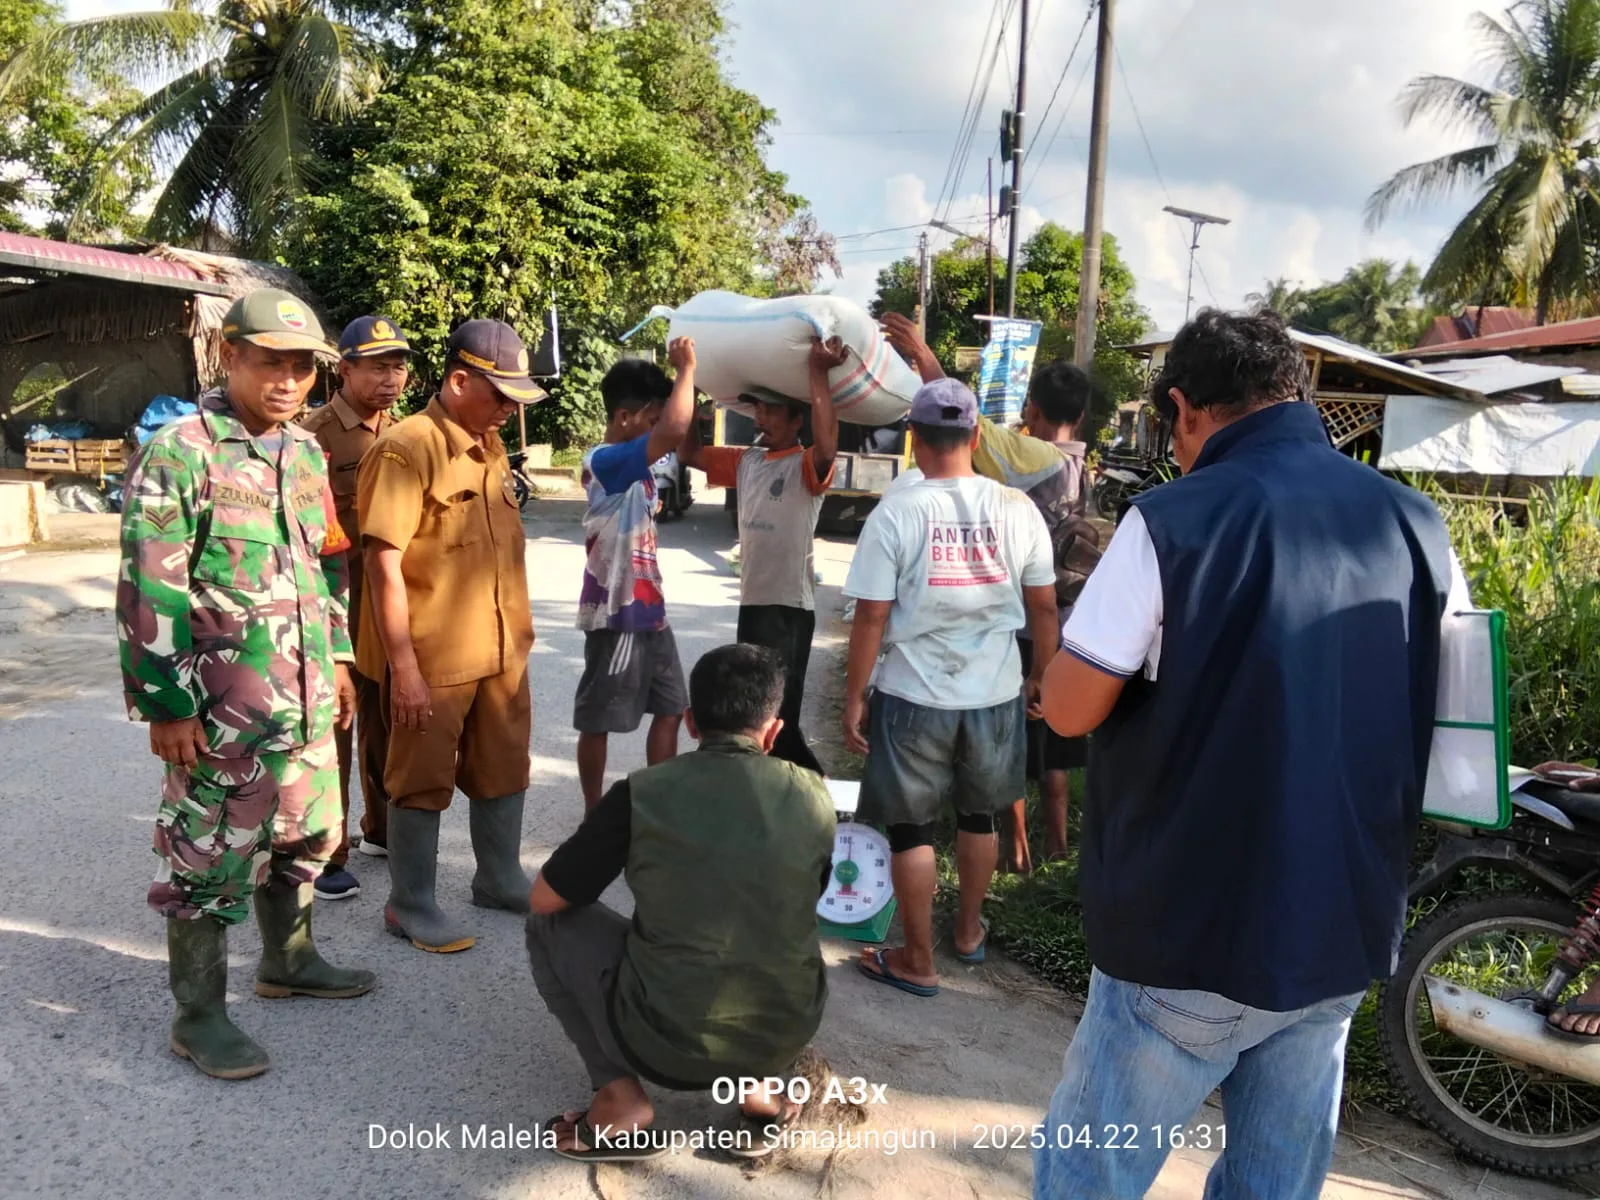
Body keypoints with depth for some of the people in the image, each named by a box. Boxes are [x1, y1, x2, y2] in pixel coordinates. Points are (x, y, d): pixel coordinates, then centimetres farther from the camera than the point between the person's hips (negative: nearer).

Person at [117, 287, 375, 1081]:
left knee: (303, 836, 19)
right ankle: (198, 1015, 20)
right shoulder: (179, 453, -12)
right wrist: (166, 703, -15)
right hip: (221, 709, -7)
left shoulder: (305, 452, 10)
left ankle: (288, 962, 39)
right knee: (209, 858, 4)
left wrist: (338, 656, 17)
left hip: (306, 698, 7)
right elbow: (149, 591, -14)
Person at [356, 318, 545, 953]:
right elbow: (384, 563, -18)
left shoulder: (491, 448, 10)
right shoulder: (406, 449, -15)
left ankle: (499, 878, 37)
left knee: (504, 770, 18)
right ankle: (410, 905, 23)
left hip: (501, 650, 8)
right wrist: (403, 666, -19)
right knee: (423, 781, 7)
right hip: (432, 659, -8)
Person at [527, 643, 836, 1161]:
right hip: (787, 1035, 4)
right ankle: (759, 1089, 16)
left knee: (549, 922, 17)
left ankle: (621, 1101, 8)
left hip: (666, 1043, -3)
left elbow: (544, 899, 2)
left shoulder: (641, 793, -10)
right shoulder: (815, 795, -2)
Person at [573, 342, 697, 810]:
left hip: (648, 610, 10)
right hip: (617, 614, -9)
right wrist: (686, 369, -19)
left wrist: (685, 381, 8)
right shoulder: (605, 461, -19)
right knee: (599, 721, 6)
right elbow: (674, 429, -33)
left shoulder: (633, 464, 10)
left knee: (669, 710, 16)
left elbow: (681, 434, 23)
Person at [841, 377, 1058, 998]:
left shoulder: (896, 511, -12)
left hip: (914, 696, -3)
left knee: (912, 827, 10)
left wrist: (854, 696, -2)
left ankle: (918, 962, 22)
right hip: (995, 695, 4)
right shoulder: (1017, 509, -4)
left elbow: (871, 616, -12)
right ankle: (969, 931, 41)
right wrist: (1041, 675, 17)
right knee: (978, 814, 23)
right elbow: (1043, 605, 2)